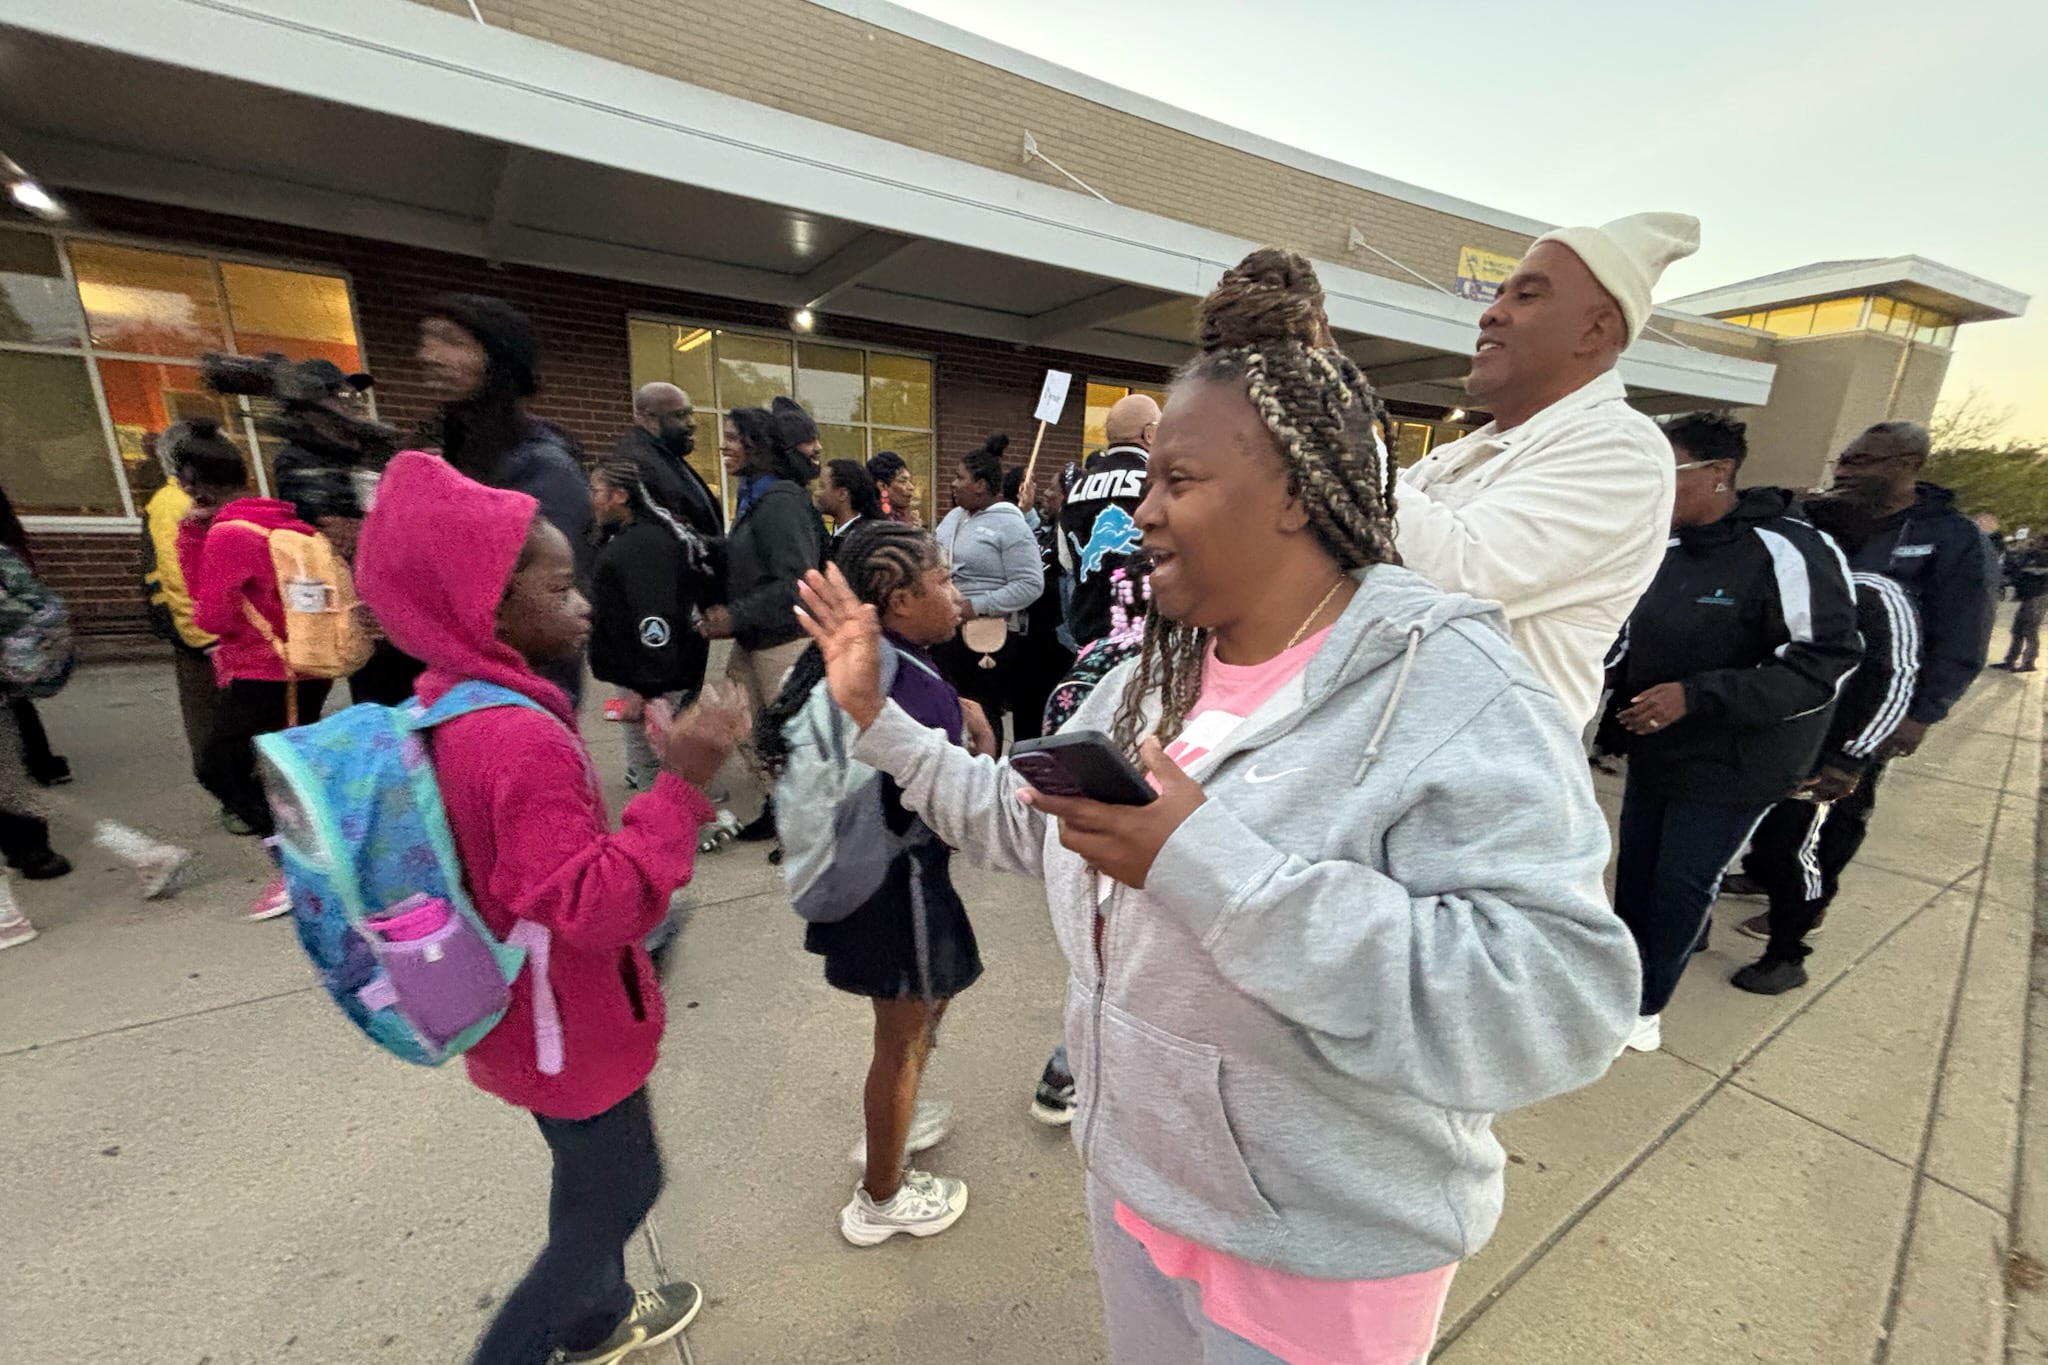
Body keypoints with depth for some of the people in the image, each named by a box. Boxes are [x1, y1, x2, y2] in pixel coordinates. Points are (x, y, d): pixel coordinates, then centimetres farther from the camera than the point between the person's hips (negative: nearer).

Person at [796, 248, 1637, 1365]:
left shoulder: (1451, 694, -24)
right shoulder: (1156, 679, -3)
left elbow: (1556, 1001, -32)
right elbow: (1028, 820, 4)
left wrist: (1209, 867, -39)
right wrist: (878, 718, 2)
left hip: (1319, 1257, -6)